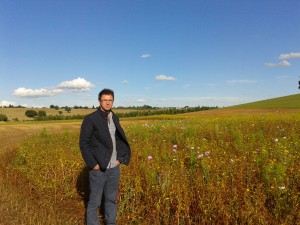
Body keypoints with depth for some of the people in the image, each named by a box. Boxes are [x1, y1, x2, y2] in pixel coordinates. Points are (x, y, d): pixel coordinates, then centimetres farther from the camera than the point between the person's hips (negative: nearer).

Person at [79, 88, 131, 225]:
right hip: (98, 169, -5)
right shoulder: (90, 119, -12)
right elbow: (83, 144, -12)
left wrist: (120, 158, 5)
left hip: (114, 168, 6)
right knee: (95, 202, 7)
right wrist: (93, 164, -15)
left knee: (111, 199, 18)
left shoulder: (115, 118, 7)